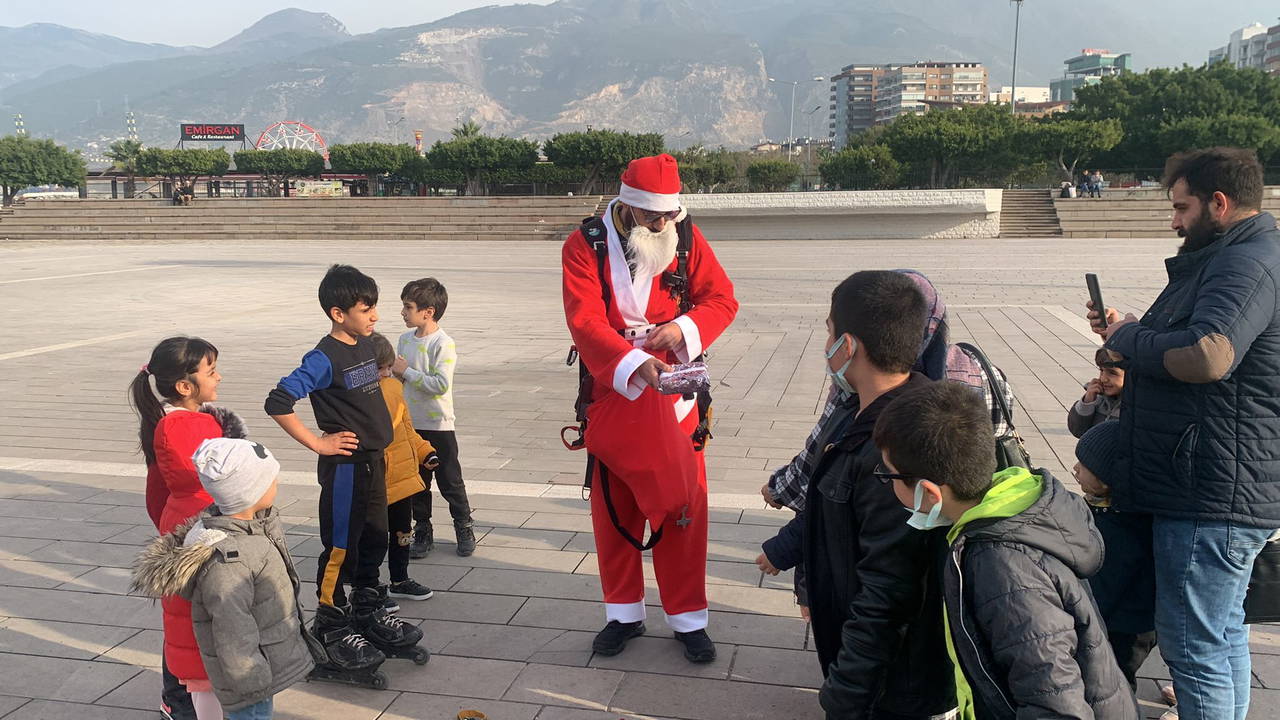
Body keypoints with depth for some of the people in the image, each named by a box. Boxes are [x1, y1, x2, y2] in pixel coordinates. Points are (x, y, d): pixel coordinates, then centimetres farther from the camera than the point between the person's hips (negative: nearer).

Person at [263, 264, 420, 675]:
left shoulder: (366, 345, 6)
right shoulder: (325, 358, -19)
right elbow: (278, 402, -24)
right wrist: (316, 443, -19)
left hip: (373, 460, 8)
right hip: (344, 466, -8)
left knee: (375, 541, 18)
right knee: (341, 548, 4)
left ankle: (368, 614, 34)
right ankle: (332, 629, 19)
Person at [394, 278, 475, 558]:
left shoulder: (443, 344, -16)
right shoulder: (405, 340, 6)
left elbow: (441, 384, -24)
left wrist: (407, 371, -19)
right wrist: (393, 371, -1)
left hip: (438, 425, -6)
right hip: (410, 424, 6)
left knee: (450, 481, 6)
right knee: (416, 482, 13)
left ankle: (464, 528, 23)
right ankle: (422, 532, 26)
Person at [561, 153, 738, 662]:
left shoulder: (686, 237, -3)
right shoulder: (585, 246, -10)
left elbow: (721, 298, 2)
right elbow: (586, 322, -20)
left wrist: (684, 329, -18)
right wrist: (637, 365, -35)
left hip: (673, 391, 1)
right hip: (612, 394, 0)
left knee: (684, 502, 4)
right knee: (614, 507, 10)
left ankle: (688, 618, 20)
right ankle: (624, 614, 28)